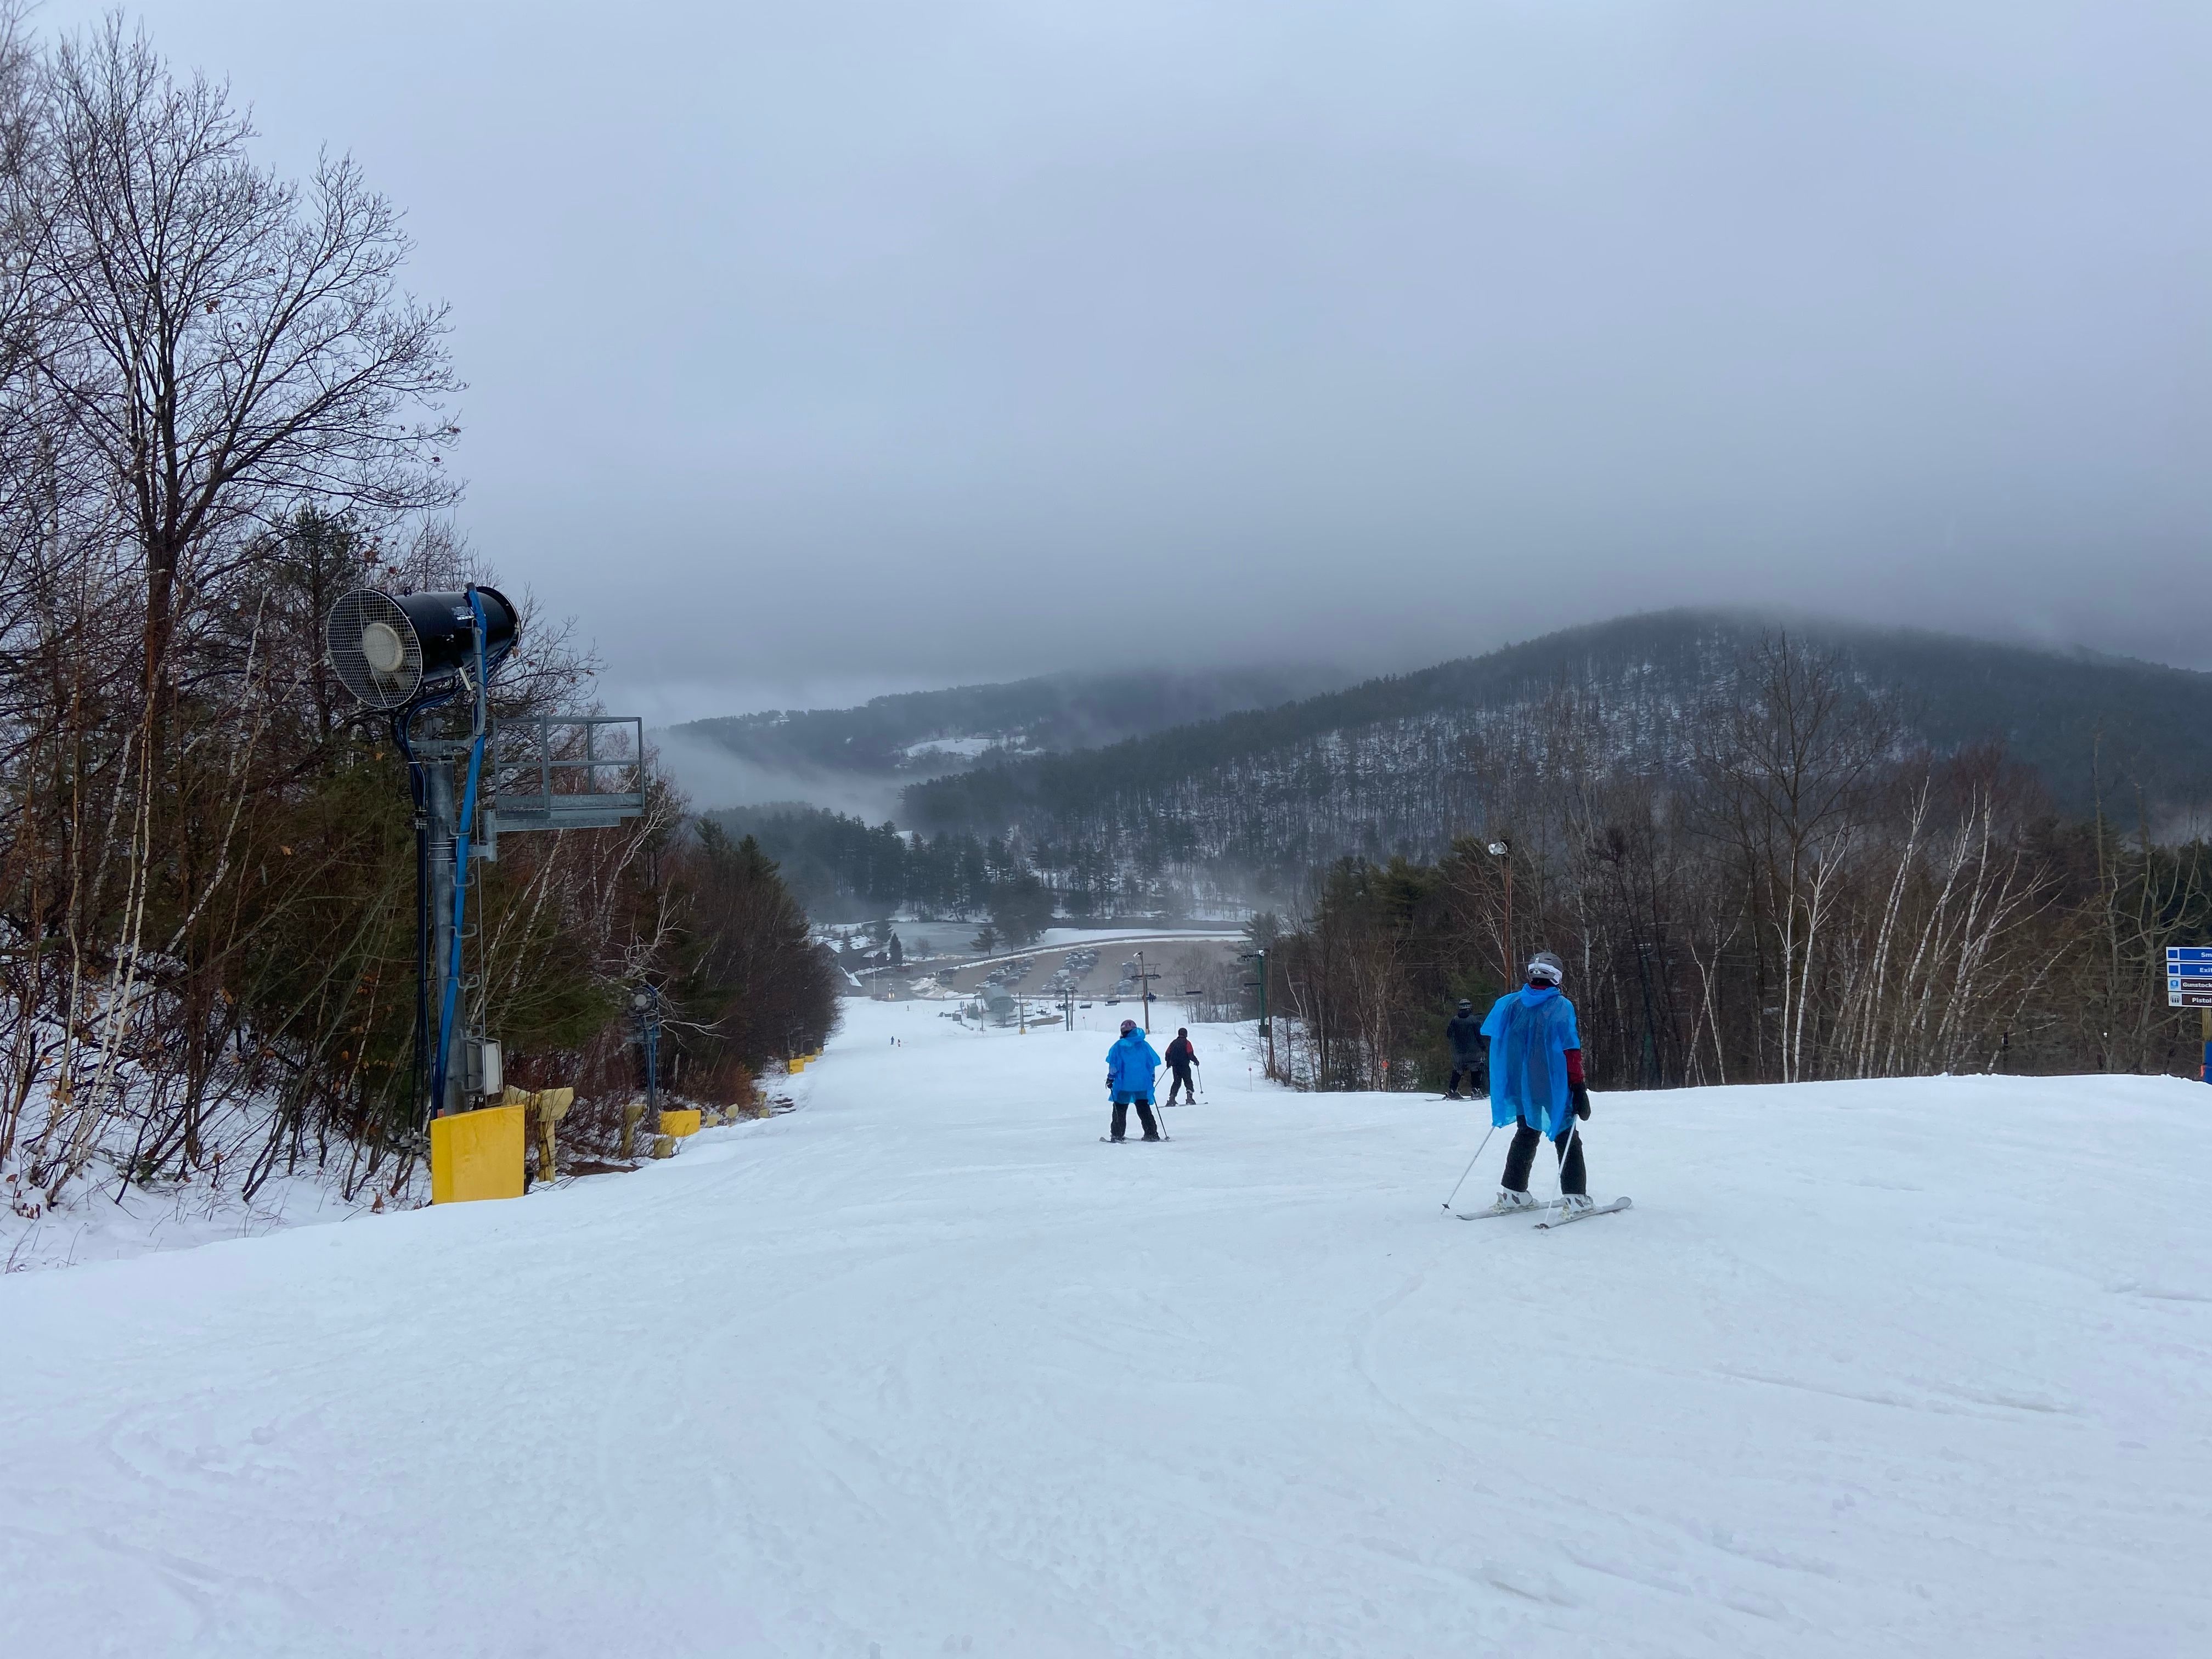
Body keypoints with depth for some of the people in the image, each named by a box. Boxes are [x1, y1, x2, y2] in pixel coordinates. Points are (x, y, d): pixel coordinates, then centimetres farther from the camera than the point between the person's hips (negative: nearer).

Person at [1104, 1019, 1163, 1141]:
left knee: (1120, 1110, 6)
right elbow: (1152, 1063, 9)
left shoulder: (1120, 1045, -5)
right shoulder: (1144, 1045, 6)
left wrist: (1110, 1078, 0)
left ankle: (1118, 1135, 2)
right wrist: (1151, 1079, 19)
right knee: (1144, 1109, 12)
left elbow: (1114, 1064, -9)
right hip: (1142, 1084, 3)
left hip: (1124, 1084, -3)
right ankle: (1151, 1133, 7)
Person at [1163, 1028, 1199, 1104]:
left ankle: (1172, 1098, 1)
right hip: (1184, 1066, -5)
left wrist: (1168, 1063, 26)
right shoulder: (1187, 1042, -5)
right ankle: (1189, 1098, -10)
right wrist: (1196, 1061, 3)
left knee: (1177, 1082, 12)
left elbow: (1168, 1053, 12)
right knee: (1188, 1082, 2)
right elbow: (1190, 1054, -12)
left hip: (1175, 1066, 5)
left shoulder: (1174, 1043, 11)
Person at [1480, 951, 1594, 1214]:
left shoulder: (1510, 1003, 2)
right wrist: (1579, 1087, -13)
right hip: (1553, 1088, -5)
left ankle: (1513, 1192, 16)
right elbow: (1571, 1051, -16)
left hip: (1519, 1085, 5)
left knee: (1527, 1134, 20)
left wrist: (1506, 1080, 20)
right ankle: (1575, 1196, -1)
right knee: (1567, 1138, 6)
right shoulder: (1561, 1007, -12)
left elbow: (1494, 1042, 8)